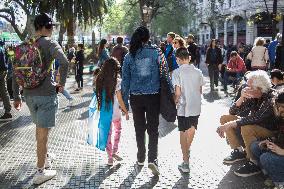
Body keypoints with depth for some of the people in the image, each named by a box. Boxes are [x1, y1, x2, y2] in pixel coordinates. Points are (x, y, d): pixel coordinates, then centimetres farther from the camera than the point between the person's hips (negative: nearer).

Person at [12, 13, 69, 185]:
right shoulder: (50, 44, -9)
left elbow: (15, 72, 10)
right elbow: (65, 62, -26)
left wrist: (17, 96, 15)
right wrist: (62, 83, -11)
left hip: (29, 94, 7)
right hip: (46, 94, -6)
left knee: (39, 129, 24)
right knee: (43, 133, 2)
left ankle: (45, 159, 41)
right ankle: (40, 173, 12)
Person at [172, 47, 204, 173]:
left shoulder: (177, 72, -12)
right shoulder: (198, 72, 1)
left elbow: (178, 93, -16)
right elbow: (200, 90, 6)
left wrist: (175, 101, 1)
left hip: (183, 107, -4)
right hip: (196, 106, 4)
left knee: (183, 133, 6)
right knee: (192, 128, 26)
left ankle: (185, 163, 9)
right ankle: (187, 150, 49)